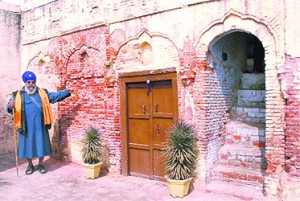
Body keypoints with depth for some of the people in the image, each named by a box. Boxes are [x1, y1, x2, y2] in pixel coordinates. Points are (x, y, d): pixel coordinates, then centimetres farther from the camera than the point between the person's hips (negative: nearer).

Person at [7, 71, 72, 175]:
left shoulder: (43, 93, 8)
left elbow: (55, 96, 5)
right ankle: (30, 165, 26)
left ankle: (41, 165, 23)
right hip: (26, 127, -1)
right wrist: (10, 106, -26)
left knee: (41, 144, 7)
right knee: (27, 144, 9)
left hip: (40, 126, 1)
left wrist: (66, 92, -8)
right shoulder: (18, 95, 2)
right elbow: (10, 108, -2)